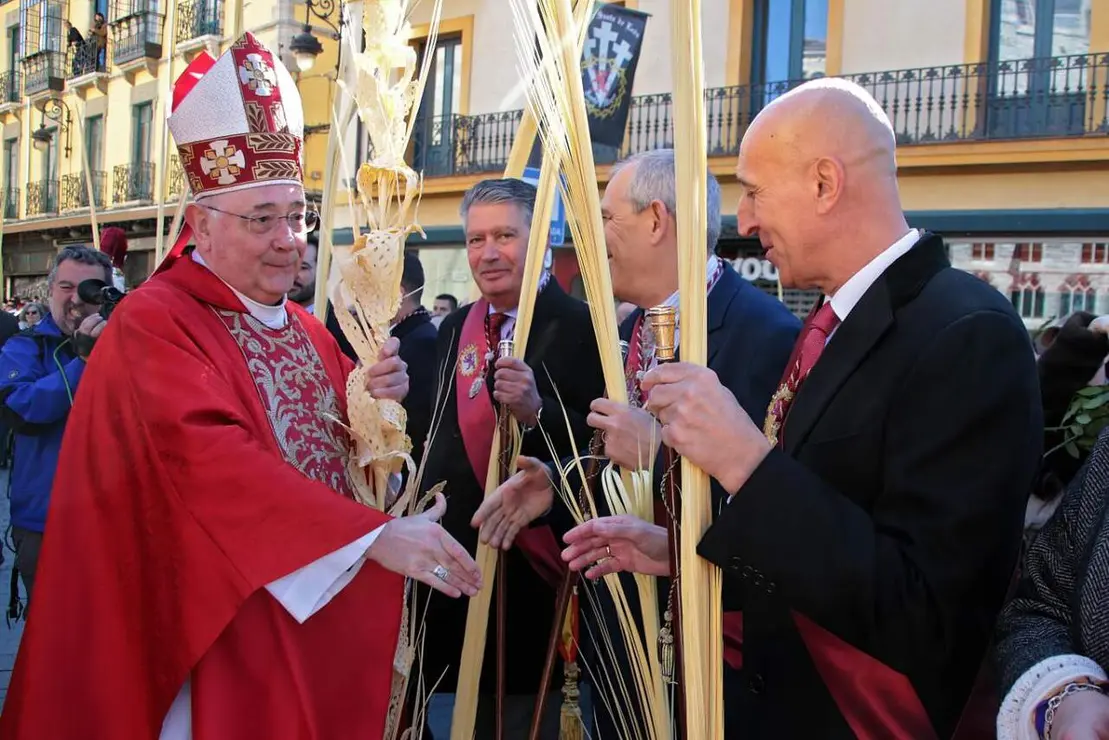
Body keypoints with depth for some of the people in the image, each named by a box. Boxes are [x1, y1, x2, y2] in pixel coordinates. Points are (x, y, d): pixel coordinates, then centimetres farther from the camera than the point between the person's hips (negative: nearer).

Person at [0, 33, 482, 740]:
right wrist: (374, 533, -34)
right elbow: (212, 457, -28)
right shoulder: (153, 324, -13)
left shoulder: (307, 329, 11)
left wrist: (375, 402, -11)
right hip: (221, 630, -7)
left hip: (326, 621, 7)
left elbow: (339, 450, 12)